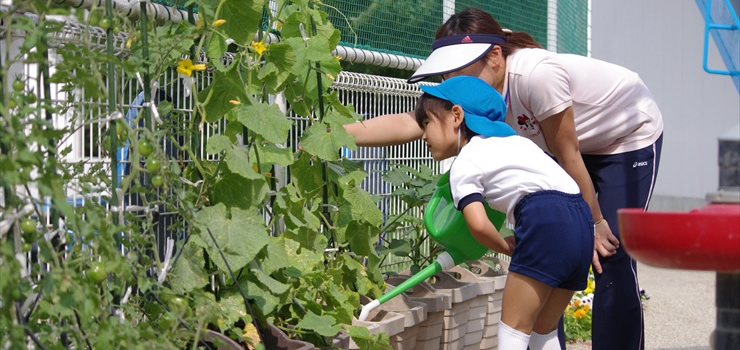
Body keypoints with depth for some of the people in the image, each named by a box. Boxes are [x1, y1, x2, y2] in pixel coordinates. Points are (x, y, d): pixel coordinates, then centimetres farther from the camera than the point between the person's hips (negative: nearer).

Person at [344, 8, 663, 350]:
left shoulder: (535, 74, -38)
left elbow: (568, 156, -28)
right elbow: (409, 123, -27)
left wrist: (594, 222, -17)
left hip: (632, 137, -7)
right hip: (584, 146, 7)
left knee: (611, 260, -13)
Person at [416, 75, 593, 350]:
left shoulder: (463, 165, 5)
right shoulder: (510, 139, 31)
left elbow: (478, 224, -11)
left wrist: (505, 246, 9)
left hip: (545, 218, -8)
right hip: (582, 217, 8)